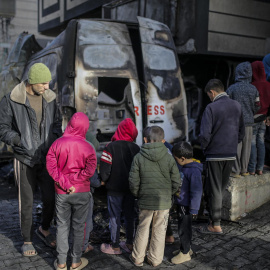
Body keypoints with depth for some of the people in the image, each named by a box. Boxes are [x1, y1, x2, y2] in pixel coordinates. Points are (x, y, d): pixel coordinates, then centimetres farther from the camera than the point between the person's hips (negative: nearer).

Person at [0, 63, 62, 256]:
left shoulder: (50, 98, 1)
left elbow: (57, 122, 13)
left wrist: (56, 137, -4)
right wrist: (17, 140, -20)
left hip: (47, 158, 3)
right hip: (25, 159, -3)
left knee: (51, 198, 8)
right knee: (27, 203, 8)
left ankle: (44, 229, 37)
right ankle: (27, 240, 29)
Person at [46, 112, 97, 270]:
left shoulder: (57, 144, -5)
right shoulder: (88, 147, -12)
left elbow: (51, 166, -11)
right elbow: (90, 170, -19)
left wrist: (64, 182, -12)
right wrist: (73, 179, -10)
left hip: (61, 192, 2)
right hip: (81, 192, -2)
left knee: (62, 226, 13)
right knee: (79, 226, 11)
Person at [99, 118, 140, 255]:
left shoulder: (111, 147, -13)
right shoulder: (136, 148, -1)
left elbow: (105, 168, -14)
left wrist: (103, 180, 4)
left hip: (114, 188, -4)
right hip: (130, 188, 4)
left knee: (115, 217, 5)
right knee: (130, 215, 15)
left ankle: (115, 246, 14)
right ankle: (129, 244, 24)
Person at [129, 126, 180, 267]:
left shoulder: (138, 158, -9)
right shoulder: (169, 158, -7)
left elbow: (133, 182, -9)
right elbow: (176, 182, -4)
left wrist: (138, 195, 9)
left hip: (145, 202, 0)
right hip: (164, 202, 0)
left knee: (142, 229, 14)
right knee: (159, 230, 14)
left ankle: (137, 258, 27)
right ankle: (155, 259, 27)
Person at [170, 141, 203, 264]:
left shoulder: (194, 171, -24)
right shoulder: (184, 167, 5)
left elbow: (196, 192, -24)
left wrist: (194, 209, -21)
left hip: (187, 206, -9)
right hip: (181, 204, 9)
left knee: (184, 229, 3)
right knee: (184, 227, 21)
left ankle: (185, 253, 18)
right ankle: (187, 248, 38)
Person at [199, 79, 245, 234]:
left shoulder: (212, 108, -14)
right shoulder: (237, 106, 5)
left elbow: (205, 134, -19)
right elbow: (242, 132, 12)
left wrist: (203, 149, -2)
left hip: (215, 155, -6)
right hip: (231, 155, 6)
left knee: (214, 190, 3)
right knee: (221, 188, 18)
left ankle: (216, 225, 10)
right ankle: (213, 214, 29)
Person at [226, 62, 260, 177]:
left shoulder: (231, 88, -8)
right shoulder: (253, 89, 1)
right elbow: (257, 107, 5)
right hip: (248, 122, 2)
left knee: (236, 146, 2)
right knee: (246, 147, 10)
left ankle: (235, 171, 5)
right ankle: (244, 170, 18)